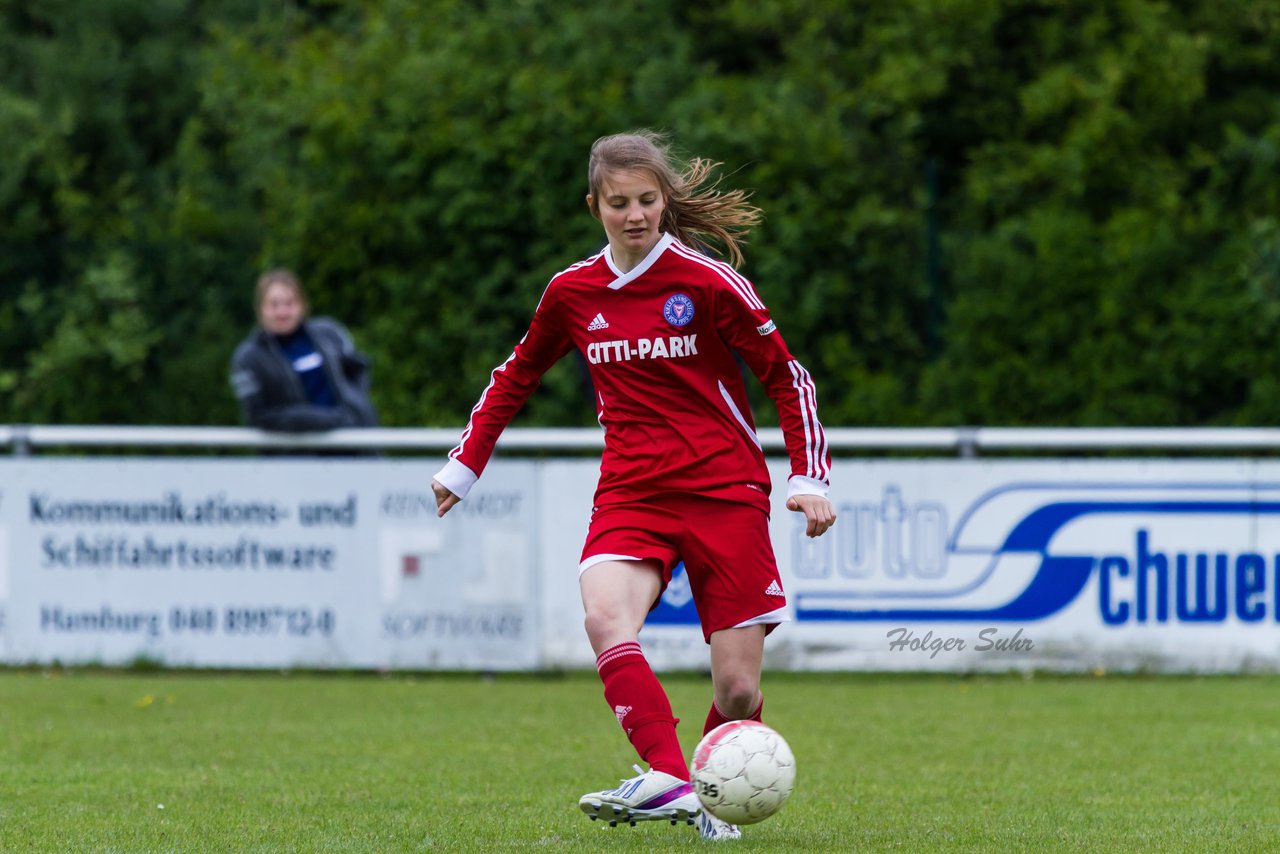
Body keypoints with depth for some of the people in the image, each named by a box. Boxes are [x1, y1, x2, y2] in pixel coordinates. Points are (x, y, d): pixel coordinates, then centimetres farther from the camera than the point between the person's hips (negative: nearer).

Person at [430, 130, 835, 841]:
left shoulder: (709, 281, -5)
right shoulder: (572, 293, 6)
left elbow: (787, 377, 1)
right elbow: (516, 376, 23)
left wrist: (809, 477, -7)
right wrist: (465, 464, 24)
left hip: (724, 493, -2)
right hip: (629, 493, 2)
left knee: (738, 688, -7)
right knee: (605, 616, -31)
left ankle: (711, 802, 21)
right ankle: (668, 780, -43)